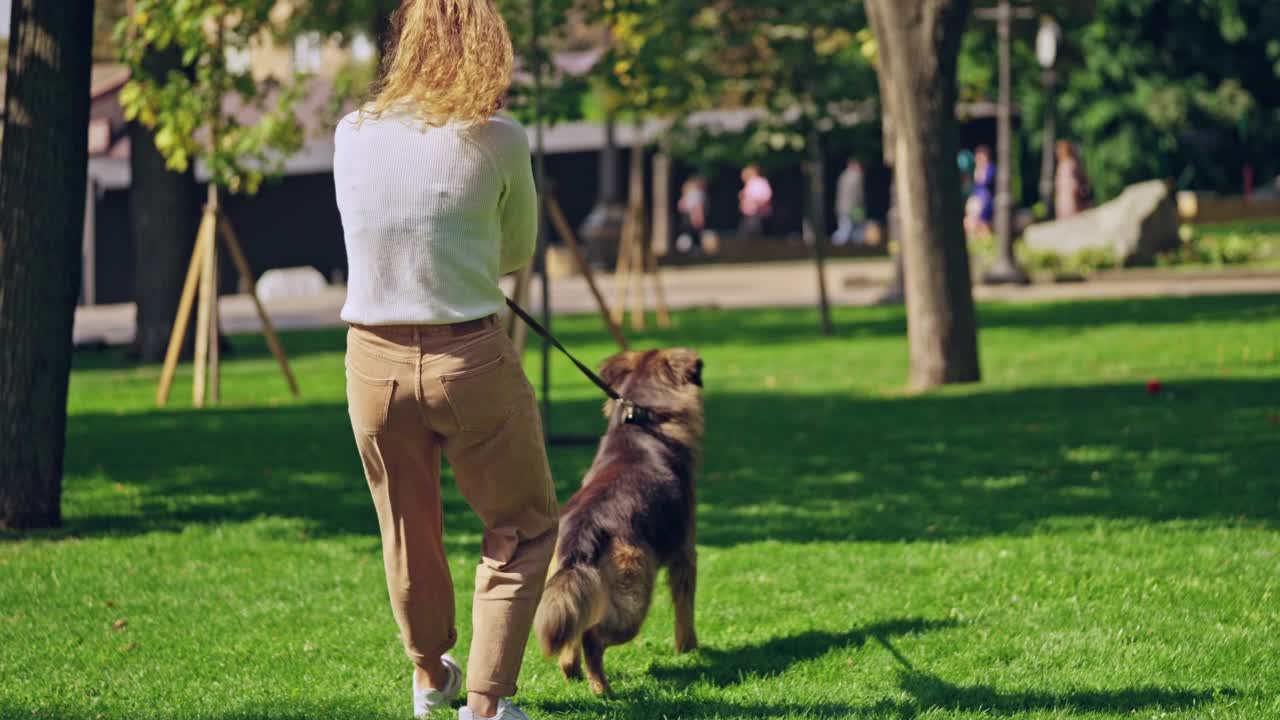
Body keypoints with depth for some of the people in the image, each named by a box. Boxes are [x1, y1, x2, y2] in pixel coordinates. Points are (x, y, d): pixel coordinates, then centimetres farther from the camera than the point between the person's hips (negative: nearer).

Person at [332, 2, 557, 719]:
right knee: (524, 530, 13)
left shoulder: (352, 135, 0)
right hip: (471, 358, -4)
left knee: (409, 532, 22)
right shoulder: (498, 142, -9)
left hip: (374, 360, 4)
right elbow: (518, 253, 6)